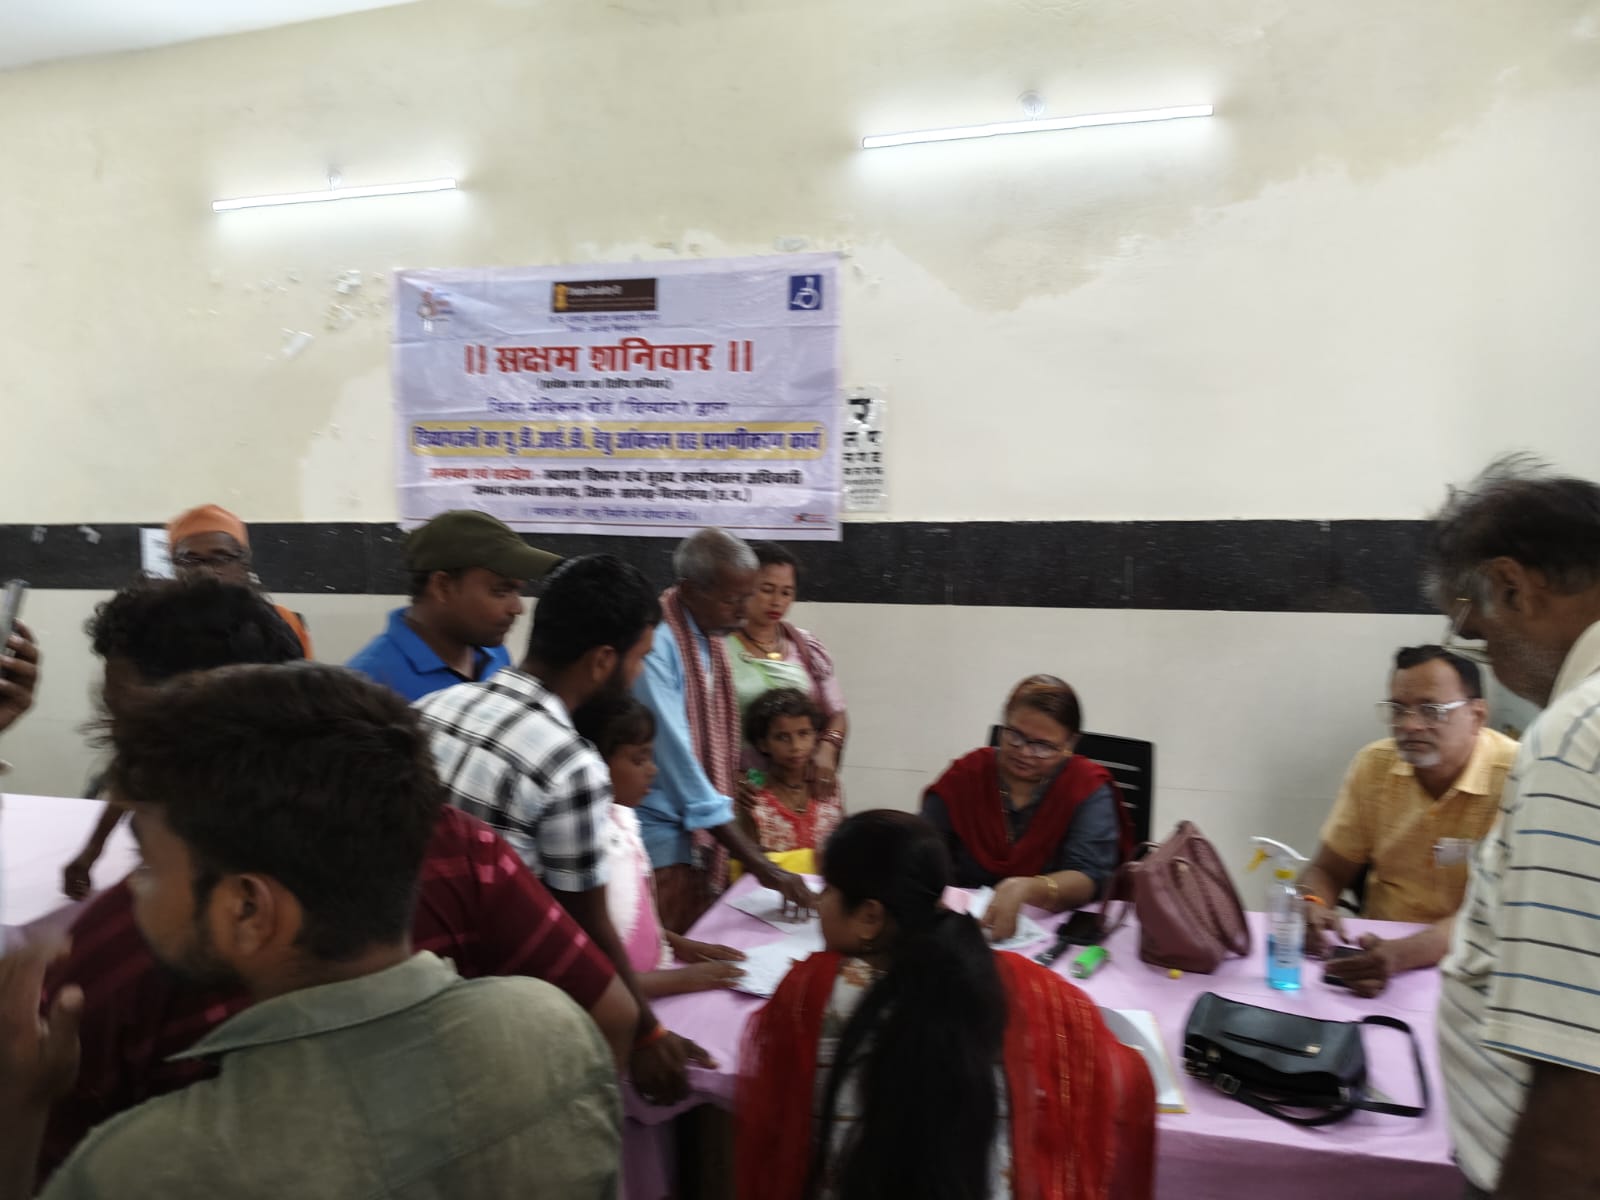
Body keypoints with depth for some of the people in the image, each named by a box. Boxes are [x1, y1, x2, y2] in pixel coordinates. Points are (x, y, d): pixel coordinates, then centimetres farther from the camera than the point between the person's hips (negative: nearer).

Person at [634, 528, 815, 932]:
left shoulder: (714, 634, 4)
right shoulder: (655, 645, -21)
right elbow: (677, 758, -24)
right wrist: (760, 865, -24)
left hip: (709, 839, 8)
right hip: (664, 842, -8)